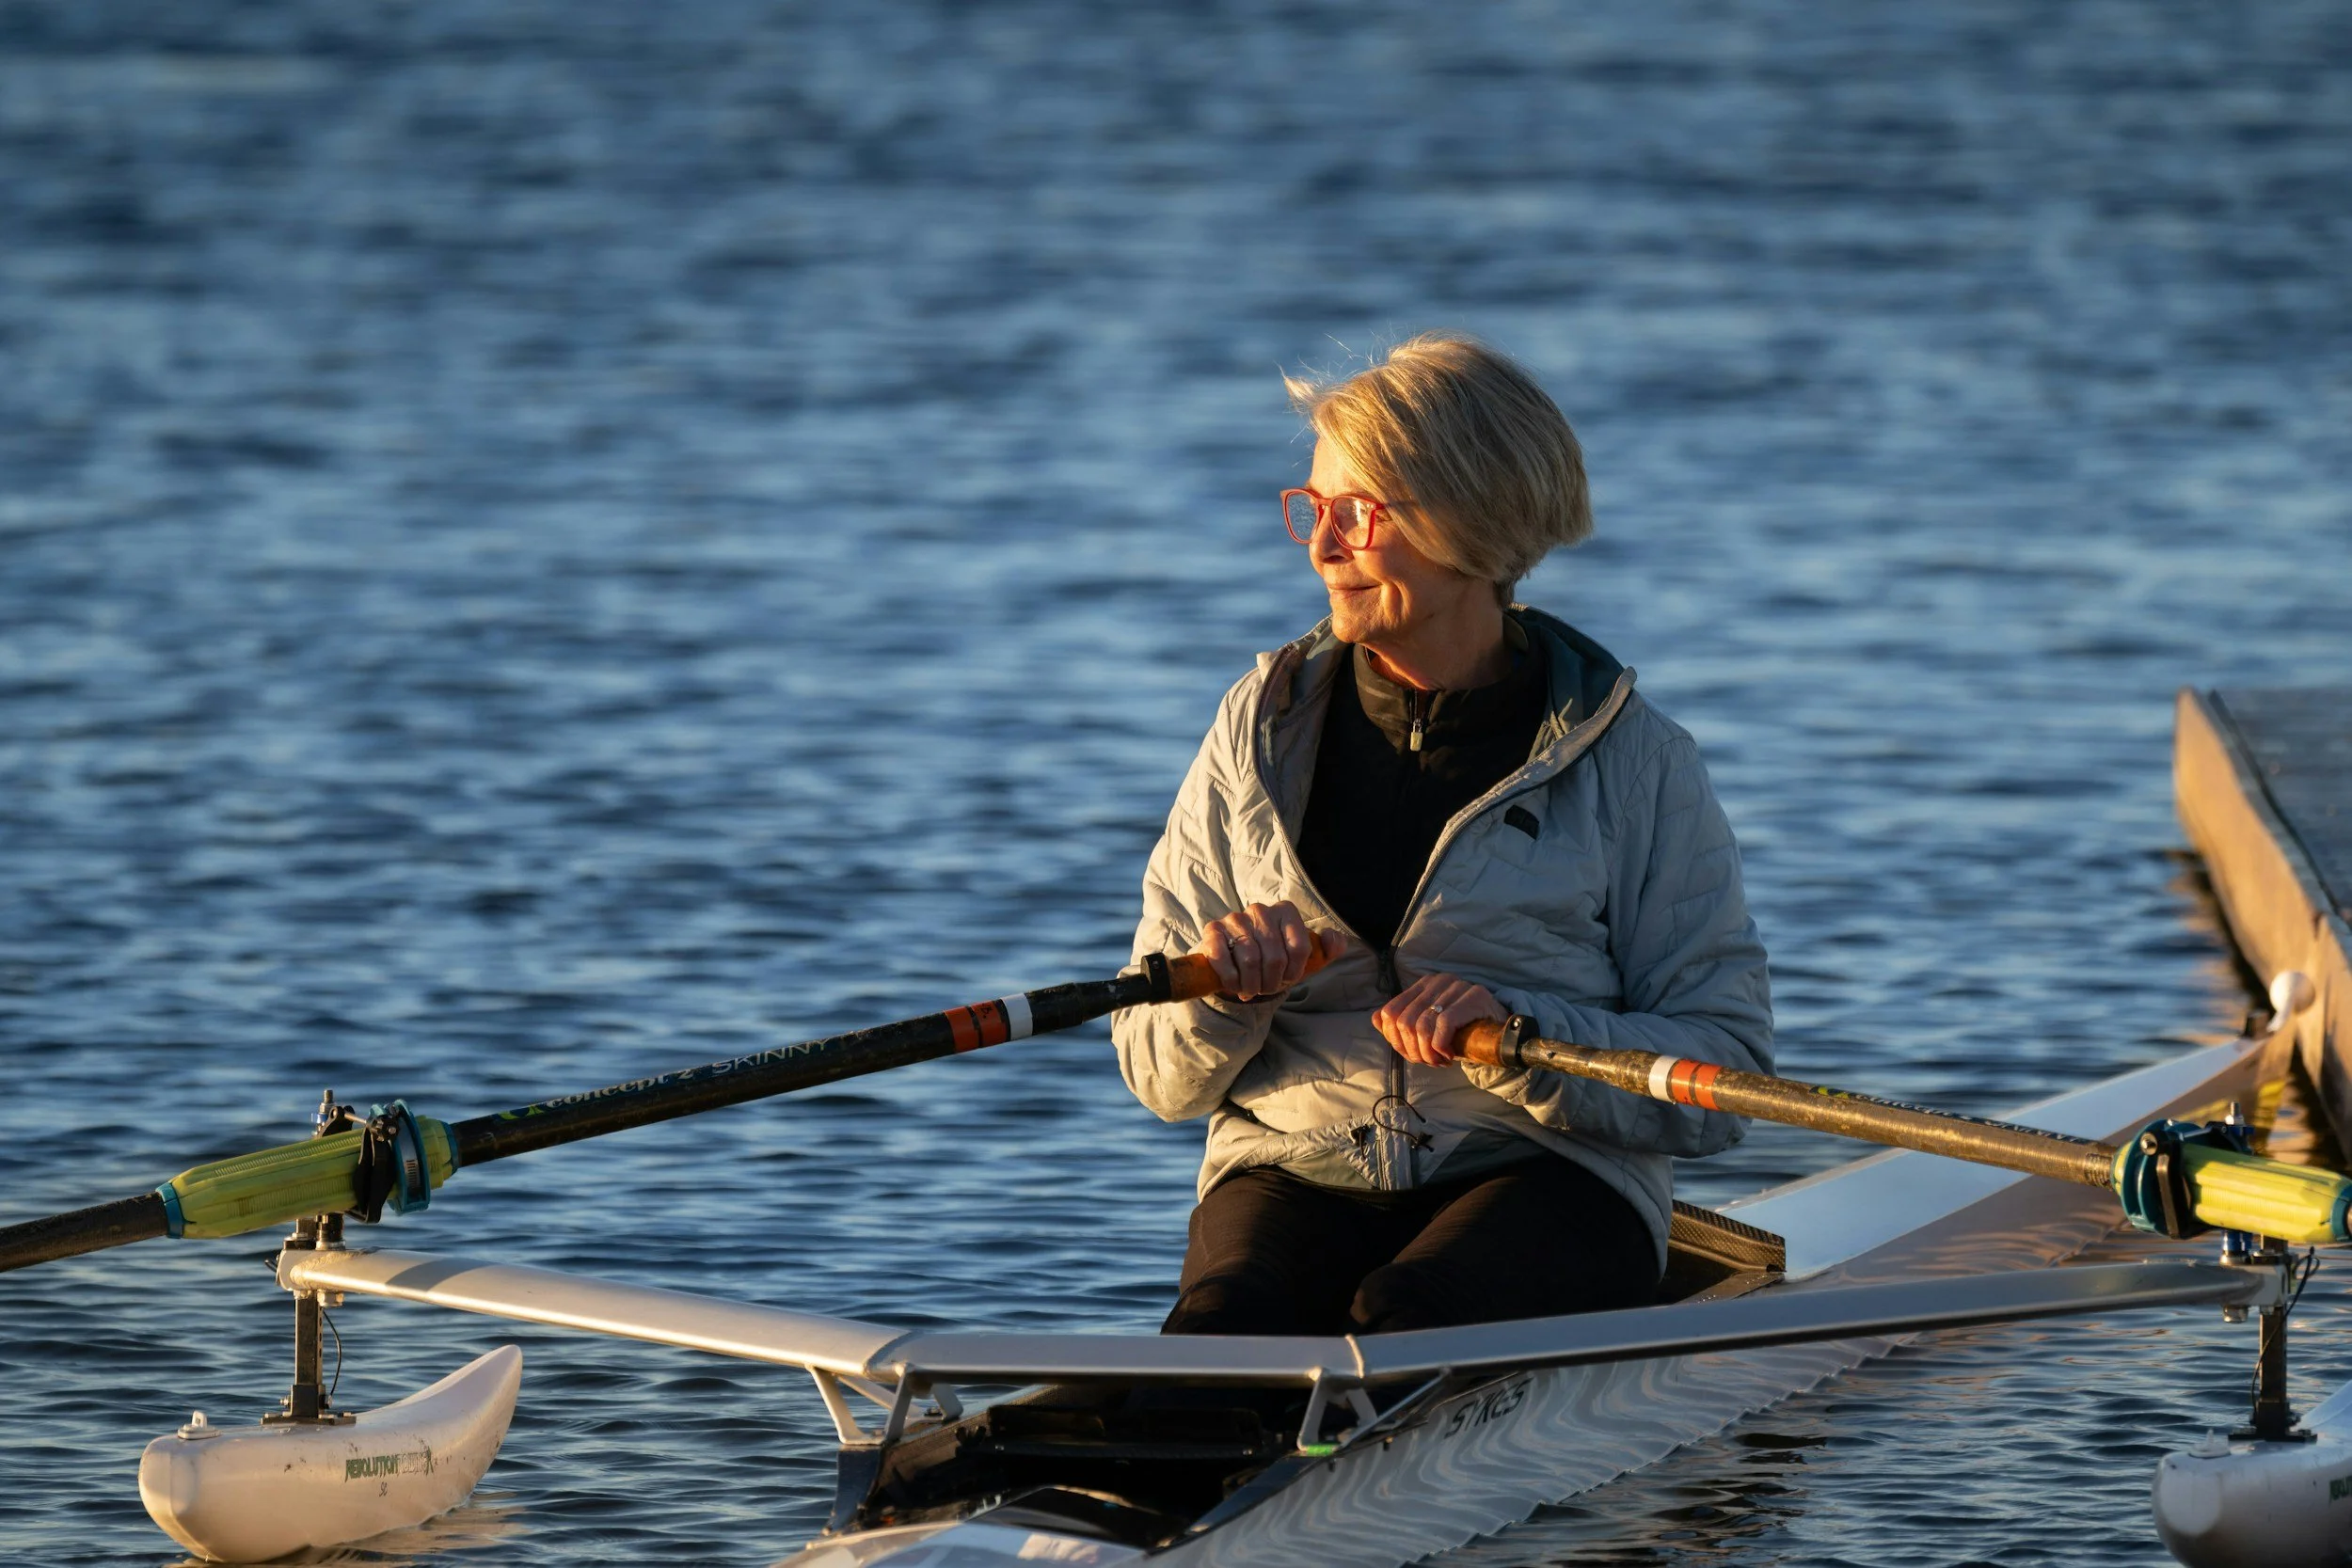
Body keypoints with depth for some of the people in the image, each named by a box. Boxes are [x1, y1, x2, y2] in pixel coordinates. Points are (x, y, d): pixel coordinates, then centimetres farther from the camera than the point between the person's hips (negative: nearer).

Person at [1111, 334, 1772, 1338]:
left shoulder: (1630, 761, 2)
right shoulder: (1263, 729, 10)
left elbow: (1723, 1076, -3)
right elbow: (1163, 1077, 13)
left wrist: (1518, 1036, -19)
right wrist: (1223, 996, -11)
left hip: (1548, 1179, -2)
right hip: (1295, 1170, 2)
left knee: (1402, 1324, -37)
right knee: (1224, 1325, -34)